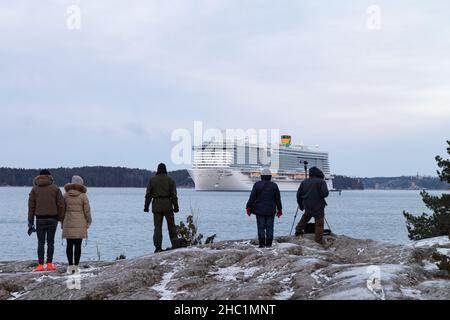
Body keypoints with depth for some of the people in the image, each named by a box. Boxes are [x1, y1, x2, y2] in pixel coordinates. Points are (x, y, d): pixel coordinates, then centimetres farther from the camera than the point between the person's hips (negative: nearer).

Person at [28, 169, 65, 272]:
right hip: (52, 218, -1)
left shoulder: (35, 189, 6)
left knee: (41, 242, 3)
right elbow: (61, 204, -2)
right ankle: (49, 264, 4)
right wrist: (60, 218, 5)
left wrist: (30, 222, 6)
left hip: (40, 219, 1)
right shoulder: (55, 188, 2)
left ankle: (40, 265, -1)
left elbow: (31, 206, 4)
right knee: (50, 242, 6)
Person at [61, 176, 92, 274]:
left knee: (69, 245, 7)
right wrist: (88, 222, 13)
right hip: (80, 225, -1)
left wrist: (62, 223, 13)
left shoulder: (65, 195, 1)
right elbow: (87, 211, -3)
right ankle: (76, 266, 0)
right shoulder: (83, 196, -4)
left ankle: (70, 266, 5)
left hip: (68, 224, 1)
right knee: (78, 245, 1)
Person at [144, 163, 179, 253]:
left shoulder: (152, 180, 4)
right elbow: (174, 195, -2)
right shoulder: (170, 180, 1)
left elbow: (148, 194, 2)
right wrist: (176, 207, 2)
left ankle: (158, 247, -3)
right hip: (167, 205, -1)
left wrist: (146, 206, 7)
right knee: (171, 226, 9)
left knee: (157, 227, 1)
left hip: (156, 206, 1)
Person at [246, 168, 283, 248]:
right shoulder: (274, 186, 3)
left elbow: (252, 197, -2)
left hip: (259, 211, -1)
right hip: (271, 211, 1)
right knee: (269, 228, 3)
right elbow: (278, 199, 7)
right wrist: (279, 210, 15)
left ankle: (262, 244, -2)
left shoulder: (257, 185, -2)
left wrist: (249, 207, 5)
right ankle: (269, 244, 1)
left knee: (261, 227, 1)